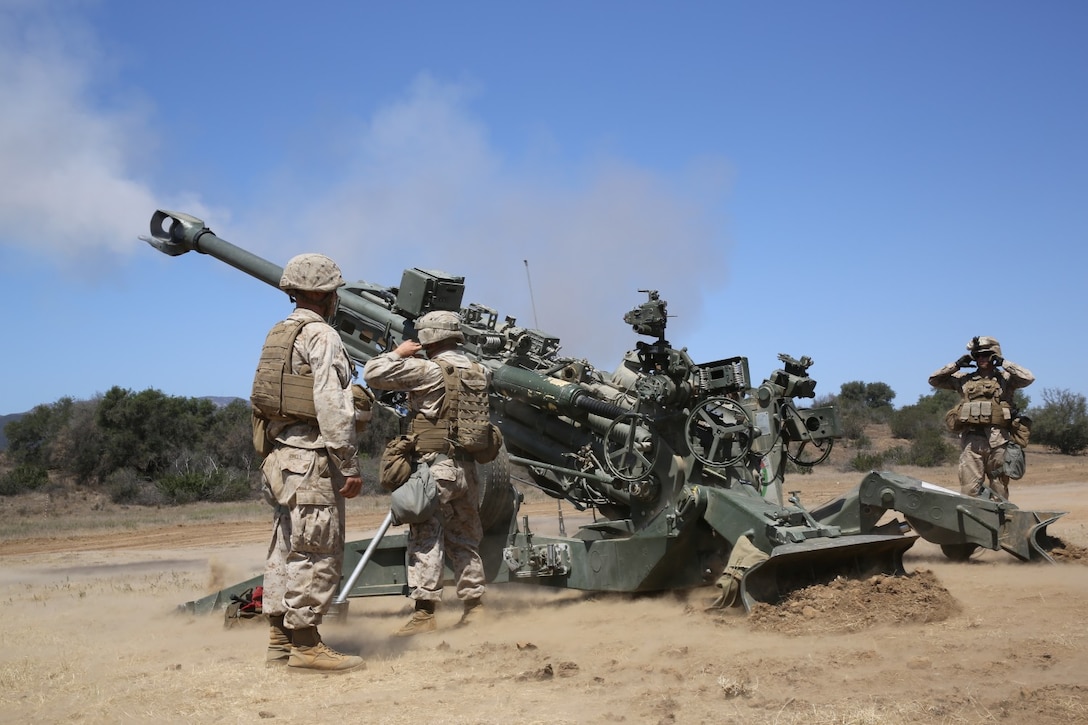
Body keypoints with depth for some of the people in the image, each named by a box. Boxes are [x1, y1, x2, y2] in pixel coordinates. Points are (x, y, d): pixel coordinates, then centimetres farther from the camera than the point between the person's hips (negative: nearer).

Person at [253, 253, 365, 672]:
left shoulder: (278, 336, 16)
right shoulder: (322, 337, -12)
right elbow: (332, 408, -18)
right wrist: (349, 468, -16)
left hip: (281, 457, 10)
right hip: (313, 461, -10)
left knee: (286, 549, 14)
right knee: (316, 552, -5)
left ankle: (281, 638, 21)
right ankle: (304, 643, -1)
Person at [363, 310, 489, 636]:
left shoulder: (427, 369, -11)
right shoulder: (476, 370, 10)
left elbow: (373, 373, -14)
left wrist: (398, 352, 3)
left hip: (434, 465, -7)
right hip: (467, 467, 7)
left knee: (426, 538, -5)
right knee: (465, 539, 16)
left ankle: (424, 612, -8)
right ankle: (474, 605, 20)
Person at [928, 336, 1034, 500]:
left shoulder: (1005, 378, 10)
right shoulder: (965, 379, 16)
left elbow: (1028, 377, -7)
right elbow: (934, 380, 18)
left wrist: (1003, 363, 0)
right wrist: (957, 365, 10)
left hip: (997, 439, -1)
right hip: (971, 440, 1)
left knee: (999, 490, 4)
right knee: (969, 490, -3)